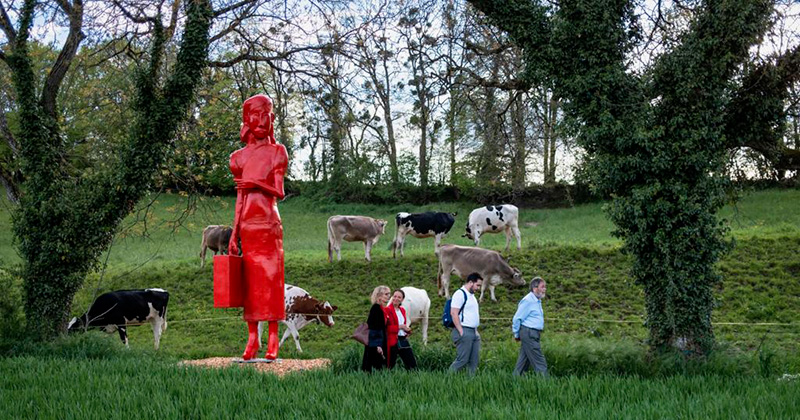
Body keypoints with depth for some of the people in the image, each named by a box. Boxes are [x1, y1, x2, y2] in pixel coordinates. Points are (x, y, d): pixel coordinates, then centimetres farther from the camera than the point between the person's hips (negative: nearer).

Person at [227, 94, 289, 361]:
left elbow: (279, 193, 0)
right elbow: (239, 197, 13)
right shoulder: (240, 156, 14)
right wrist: (234, 234, 7)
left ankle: (273, 339, -2)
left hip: (268, 221, -3)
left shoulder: (276, 152, 7)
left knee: (270, 279, -5)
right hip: (247, 224, 3)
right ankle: (252, 338, 6)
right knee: (250, 281, 2)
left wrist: (258, 184, -18)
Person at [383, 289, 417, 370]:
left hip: (403, 340, 7)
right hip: (392, 341, -7)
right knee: (391, 365, -1)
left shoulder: (402, 310, 15)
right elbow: (386, 328, -15)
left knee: (412, 363, 4)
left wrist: (407, 330, 6)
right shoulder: (387, 310, -8)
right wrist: (400, 327, -17)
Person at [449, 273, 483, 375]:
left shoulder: (472, 295, 19)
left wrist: (476, 330, 16)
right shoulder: (460, 294, -10)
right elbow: (453, 313, -17)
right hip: (464, 332, -9)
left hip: (474, 332, 9)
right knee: (462, 360, -10)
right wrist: (461, 332, -19)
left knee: (474, 361, 7)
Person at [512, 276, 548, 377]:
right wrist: (517, 334, -6)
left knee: (524, 361, 11)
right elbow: (517, 318, -13)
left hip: (534, 334, 9)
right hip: (529, 333, -9)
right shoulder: (528, 301, -14)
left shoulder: (537, 301, 16)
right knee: (539, 363, -9)